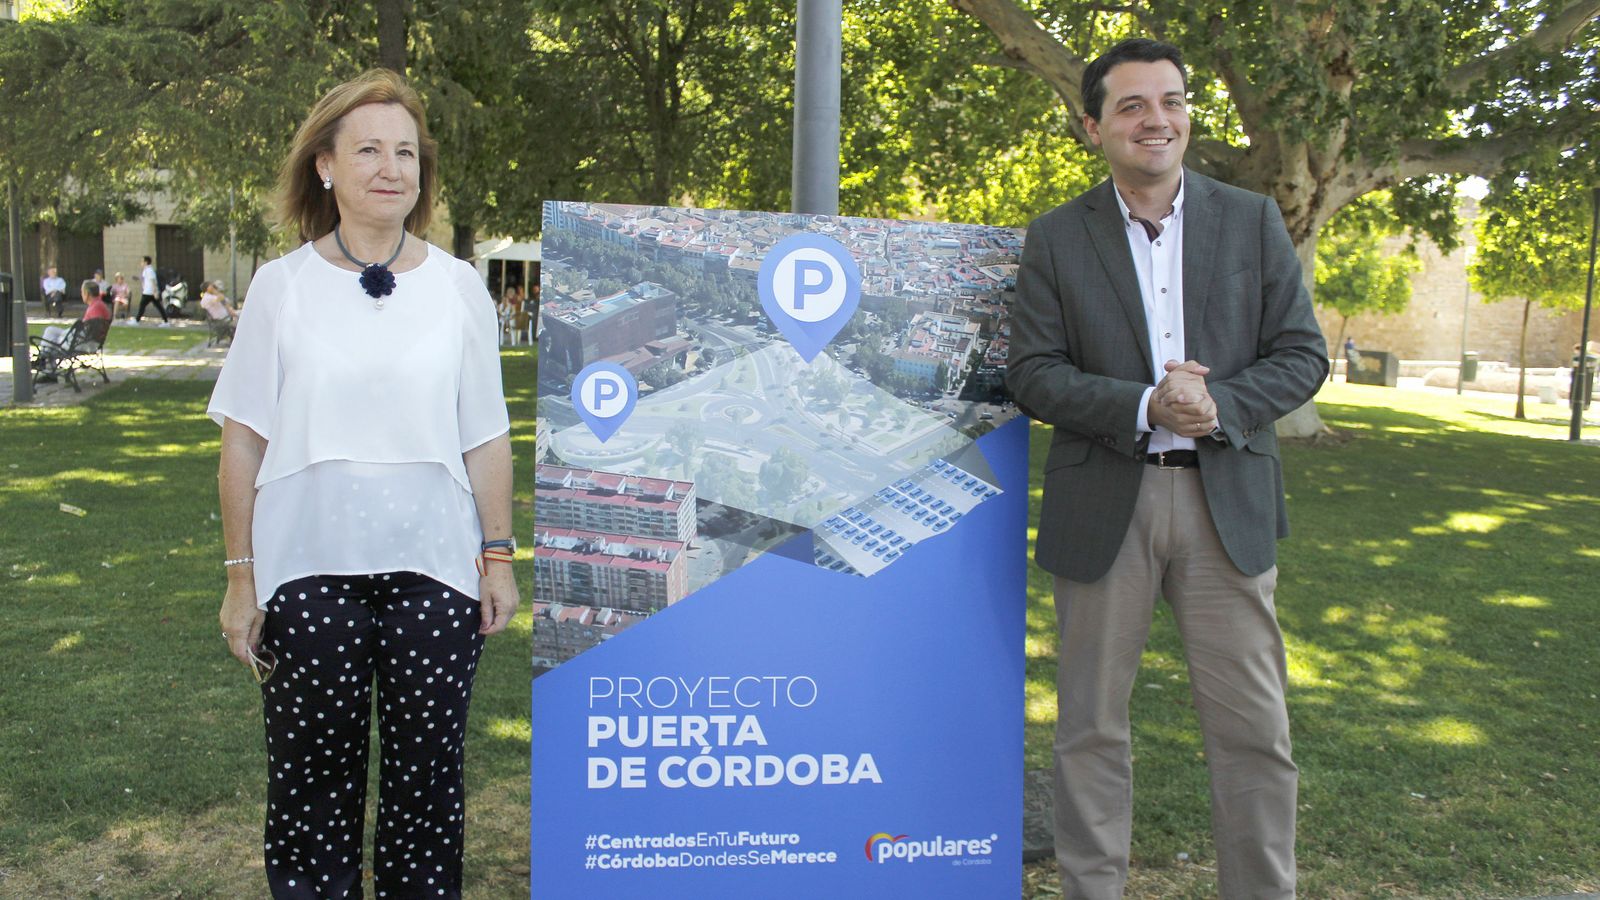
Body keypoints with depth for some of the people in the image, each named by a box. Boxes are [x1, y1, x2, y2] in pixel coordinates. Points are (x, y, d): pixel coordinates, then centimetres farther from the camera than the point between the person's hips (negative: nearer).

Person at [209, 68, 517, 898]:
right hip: (309, 572, 0)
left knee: (427, 773, 8)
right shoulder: (283, 285, 3)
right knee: (312, 775, 8)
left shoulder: (458, 286, 5)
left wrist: (498, 556, 4)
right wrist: (241, 575, 1)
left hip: (435, 570, 1)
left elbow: (486, 439, 8)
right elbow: (244, 440, 4)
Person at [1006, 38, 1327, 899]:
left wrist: (1220, 404, -15)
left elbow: (1302, 354, 3)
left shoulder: (1252, 220, 6)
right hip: (1103, 502, 0)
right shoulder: (1057, 238, 2)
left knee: (1253, 728, 5)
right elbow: (1032, 374, -4)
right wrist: (1145, 406, -18)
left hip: (1227, 499, 1)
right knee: (1091, 723, 9)